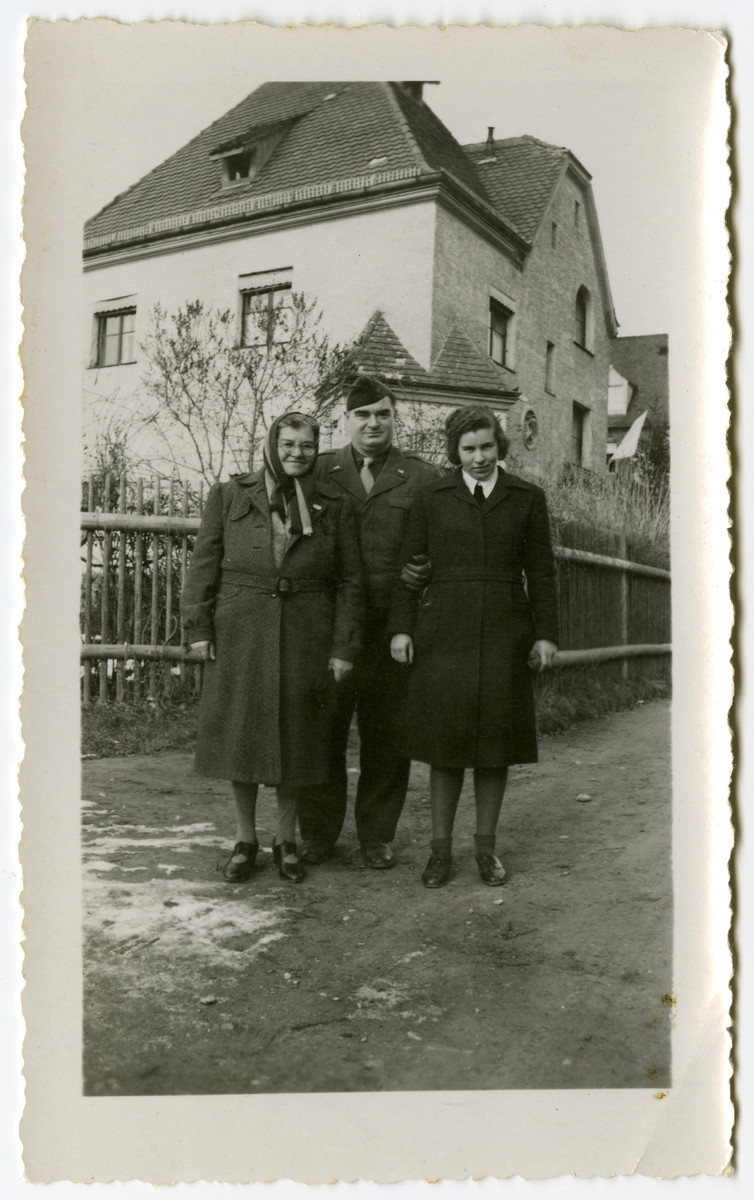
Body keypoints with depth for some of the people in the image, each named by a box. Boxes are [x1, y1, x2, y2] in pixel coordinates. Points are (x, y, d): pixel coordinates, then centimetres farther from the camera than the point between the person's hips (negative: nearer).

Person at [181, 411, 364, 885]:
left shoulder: (334, 506, 6)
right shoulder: (229, 496, 6)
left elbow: (350, 583, 4)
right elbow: (204, 565, 5)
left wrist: (344, 647, -2)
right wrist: (199, 627, -2)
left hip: (306, 637, 0)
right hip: (239, 633, 0)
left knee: (296, 735, 6)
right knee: (240, 733, 5)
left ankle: (287, 840, 23)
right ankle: (245, 840, 22)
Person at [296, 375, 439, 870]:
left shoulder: (423, 478, 6)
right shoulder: (319, 472, 10)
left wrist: (425, 575, -13)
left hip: (392, 628, -1)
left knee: (385, 736, 8)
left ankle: (378, 835, 23)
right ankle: (318, 833, 22)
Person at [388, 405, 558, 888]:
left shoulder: (528, 498, 8)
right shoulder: (432, 499, 6)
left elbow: (540, 571, 7)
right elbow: (409, 566, 5)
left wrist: (545, 633, 1)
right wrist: (401, 628, -3)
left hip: (504, 631, 1)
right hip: (444, 630, -1)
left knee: (495, 739, 5)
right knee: (445, 739, 1)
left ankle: (486, 846, 18)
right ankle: (441, 848, 12)